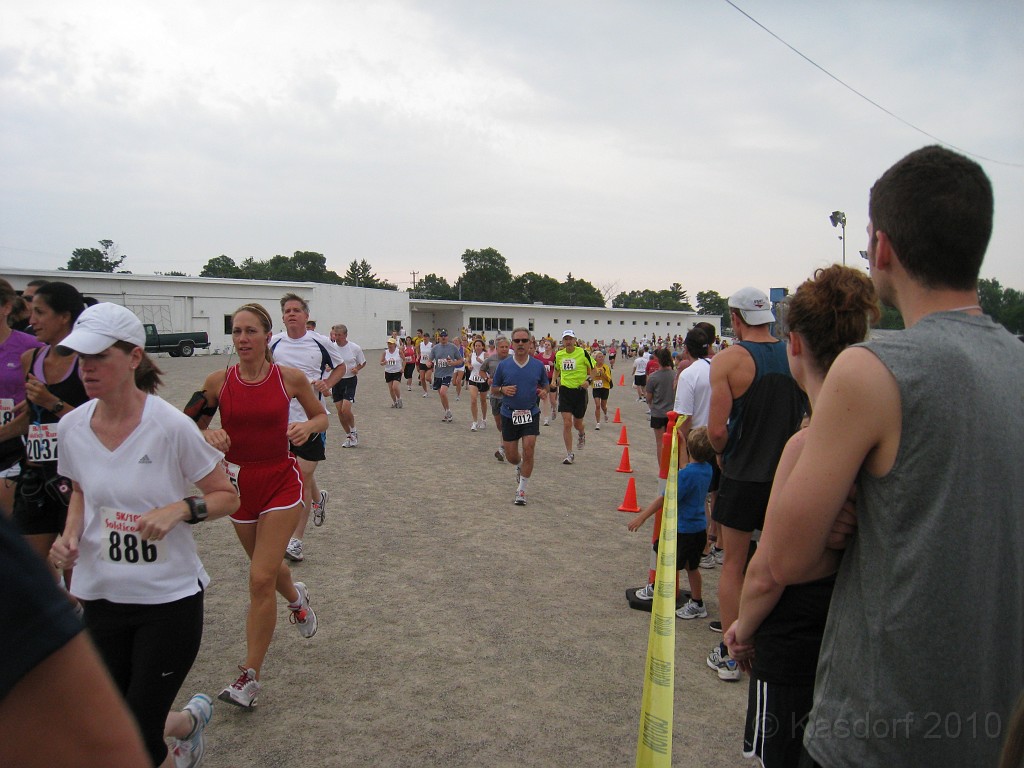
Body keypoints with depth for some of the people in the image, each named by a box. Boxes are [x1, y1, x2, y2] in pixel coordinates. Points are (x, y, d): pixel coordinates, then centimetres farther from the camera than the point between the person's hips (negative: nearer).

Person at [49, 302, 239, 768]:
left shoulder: (171, 426, -17)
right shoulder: (72, 427, -3)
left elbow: (227, 497, -7)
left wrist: (180, 509, -25)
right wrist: (69, 535, -2)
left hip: (170, 597, -5)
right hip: (102, 598, 5)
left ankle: (188, 723, 35)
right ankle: (191, 719, 41)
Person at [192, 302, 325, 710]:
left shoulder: (290, 378, -9)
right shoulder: (218, 381, -6)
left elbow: (321, 417, 5)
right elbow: (194, 428, 6)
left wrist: (307, 427, -17)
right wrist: (208, 435, -16)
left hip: (281, 481, -3)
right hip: (239, 482, 3)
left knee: (261, 579, -8)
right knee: (267, 566, 22)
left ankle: (250, 676, 4)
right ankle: (296, 598, 57)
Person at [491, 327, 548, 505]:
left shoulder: (538, 365, -1)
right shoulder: (503, 365, -3)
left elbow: (545, 385, 12)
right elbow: (494, 388, 6)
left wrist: (542, 391, -11)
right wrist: (503, 389, -16)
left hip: (531, 414, -1)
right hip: (509, 415, 1)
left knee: (528, 452, -10)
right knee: (511, 455, 7)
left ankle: (521, 490, 5)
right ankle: (520, 466, 45)